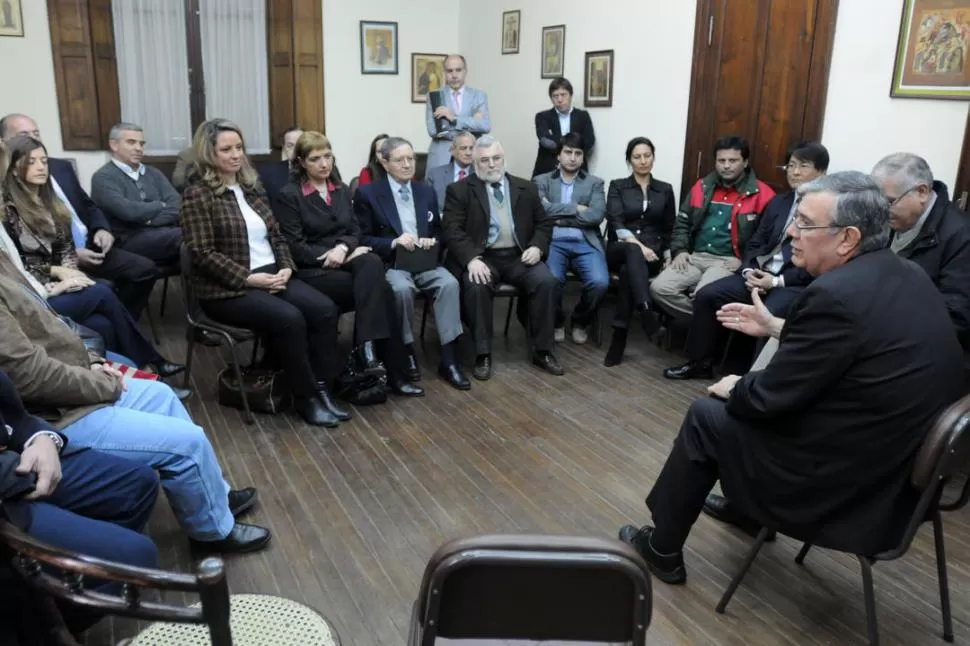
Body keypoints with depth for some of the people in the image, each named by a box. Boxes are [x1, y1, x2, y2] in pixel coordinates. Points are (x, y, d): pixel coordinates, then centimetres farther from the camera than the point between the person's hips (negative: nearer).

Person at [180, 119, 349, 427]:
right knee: (289, 319, -31)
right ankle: (305, 398, -14)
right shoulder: (197, 195, -5)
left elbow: (276, 235, 16)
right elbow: (203, 254, -13)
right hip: (227, 289, -6)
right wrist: (249, 277, -19)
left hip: (272, 276, 6)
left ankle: (321, 388, -13)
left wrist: (286, 267, -3)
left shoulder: (253, 187, 15)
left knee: (325, 310, -19)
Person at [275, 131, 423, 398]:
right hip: (312, 269, -5)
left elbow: (355, 230, 9)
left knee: (372, 262, -34)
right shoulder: (289, 195, -3)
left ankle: (367, 347, -37)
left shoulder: (341, 190, 16)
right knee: (379, 289, -28)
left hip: (344, 259, 5)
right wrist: (332, 255, -17)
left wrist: (343, 248, -15)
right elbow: (295, 247, -9)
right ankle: (392, 371, -25)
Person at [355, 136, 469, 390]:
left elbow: (438, 233, 20)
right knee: (401, 288, -37)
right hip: (390, 263, -3)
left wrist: (433, 242, -5)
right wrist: (394, 242, -19)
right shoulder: (367, 194, 2)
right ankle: (406, 351, -13)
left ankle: (449, 359, -25)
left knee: (449, 283, -28)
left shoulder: (427, 191, 16)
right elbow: (363, 239, -2)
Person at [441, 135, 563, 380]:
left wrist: (537, 246, -5)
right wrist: (472, 259, -22)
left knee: (547, 281, -24)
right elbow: (451, 229, -6)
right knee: (476, 286, -33)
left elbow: (544, 223, 17)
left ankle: (542, 351, -11)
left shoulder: (526, 188, 15)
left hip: (518, 256, 3)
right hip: (482, 257, -2)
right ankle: (483, 355, -19)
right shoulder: (460, 190, 5)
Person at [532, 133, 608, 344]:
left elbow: (596, 216, -1)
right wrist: (576, 208, -5)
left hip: (585, 243, 1)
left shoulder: (595, 183, 16)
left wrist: (558, 214, -3)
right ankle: (557, 322, 1)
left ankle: (580, 321, 6)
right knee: (552, 280, -32)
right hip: (553, 242, -1)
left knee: (600, 282, -26)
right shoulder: (541, 181, 15)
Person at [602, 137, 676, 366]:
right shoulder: (617, 186, 9)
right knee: (633, 252, -39)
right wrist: (638, 246, -21)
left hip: (653, 254, 1)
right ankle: (648, 316, -54)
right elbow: (616, 224, -6)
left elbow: (669, 229, 17)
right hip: (620, 250, -1)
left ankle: (619, 336, -39)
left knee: (629, 270, -35)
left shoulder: (665, 190, 16)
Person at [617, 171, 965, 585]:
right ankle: (746, 506, 43)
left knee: (706, 417, 5)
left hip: (850, 482, -9)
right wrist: (776, 328, 20)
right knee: (747, 396, 24)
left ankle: (663, 550, 22)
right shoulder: (904, 276, 2)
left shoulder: (836, 293, -26)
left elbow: (770, 397, -18)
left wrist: (733, 389, 2)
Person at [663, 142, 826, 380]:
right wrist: (749, 270, -4)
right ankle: (700, 362, 4)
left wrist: (778, 281, -17)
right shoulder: (778, 202, 20)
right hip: (761, 274, 7)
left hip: (797, 283, -6)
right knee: (706, 295, -9)